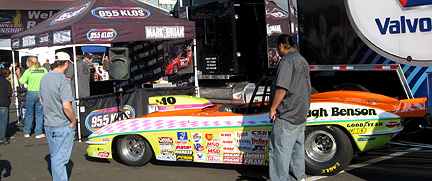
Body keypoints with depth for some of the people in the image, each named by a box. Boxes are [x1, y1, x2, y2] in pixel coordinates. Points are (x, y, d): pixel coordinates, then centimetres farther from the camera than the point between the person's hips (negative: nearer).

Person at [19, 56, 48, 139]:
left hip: (31, 93, -1)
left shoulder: (28, 71, -5)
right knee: (39, 114, 9)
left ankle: (26, 133, 22)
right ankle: (38, 133, 10)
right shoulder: (44, 70, 2)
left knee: (29, 114, 12)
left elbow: (21, 82, -2)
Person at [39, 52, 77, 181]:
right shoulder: (63, 80, -20)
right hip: (63, 126, -8)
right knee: (60, 158, 1)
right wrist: (74, 121, -12)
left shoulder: (44, 78, 6)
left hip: (48, 125, 8)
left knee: (54, 156, 19)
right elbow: (66, 106, -26)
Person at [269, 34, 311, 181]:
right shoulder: (303, 60, 14)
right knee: (297, 147, 19)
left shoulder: (287, 61, -15)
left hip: (287, 117, -10)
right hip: (301, 114, 10)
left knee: (280, 150, -4)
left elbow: (281, 89, -23)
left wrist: (273, 108, -13)